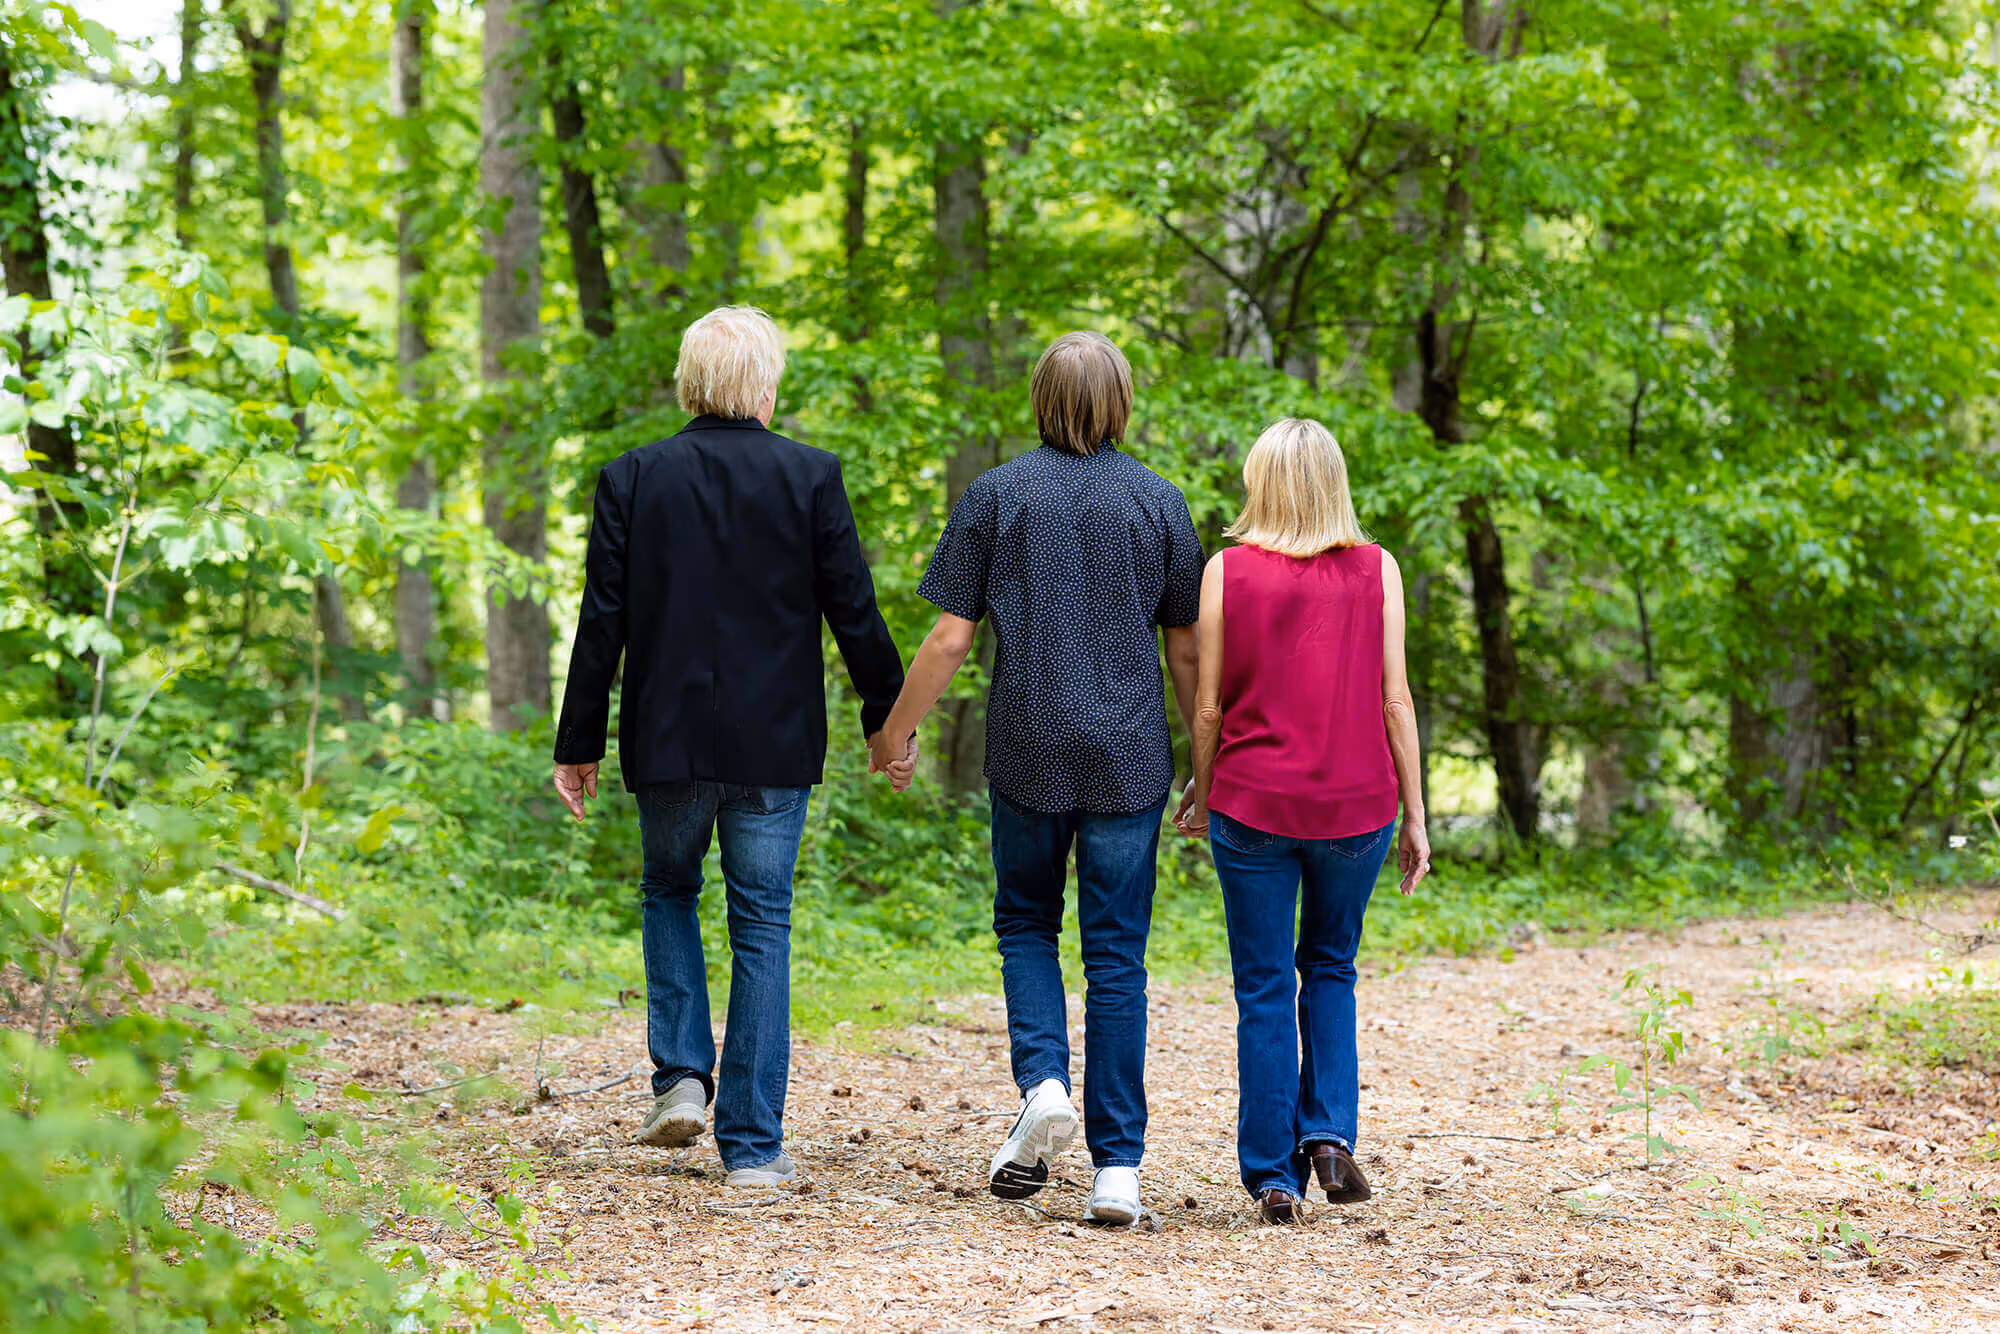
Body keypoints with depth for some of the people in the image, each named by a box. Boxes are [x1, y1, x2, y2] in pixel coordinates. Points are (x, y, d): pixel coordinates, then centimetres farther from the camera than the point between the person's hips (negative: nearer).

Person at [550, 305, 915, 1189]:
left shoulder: (631, 479, -2)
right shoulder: (810, 477, -5)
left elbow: (602, 624, -1)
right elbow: (853, 610, -3)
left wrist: (578, 744, 6)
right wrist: (889, 719, 8)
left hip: (669, 741, 1)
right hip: (775, 747, -1)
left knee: (668, 893, 24)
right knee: (762, 928, 6)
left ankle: (681, 1076, 8)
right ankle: (752, 1145, 4)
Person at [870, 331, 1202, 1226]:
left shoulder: (994, 497, 0)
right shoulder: (1159, 503, 2)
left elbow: (949, 638, -2)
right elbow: (1187, 650, 4)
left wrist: (895, 733, 11)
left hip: (1027, 750, 0)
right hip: (1129, 754, 0)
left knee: (1027, 924, 17)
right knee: (1116, 953, 3)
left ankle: (1042, 1083, -7)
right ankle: (1116, 1165, 0)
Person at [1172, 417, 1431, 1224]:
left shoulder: (1229, 570, -3)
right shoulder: (1375, 570, -1)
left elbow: (1208, 706, -1)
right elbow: (1395, 701, -1)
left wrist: (1199, 791, 15)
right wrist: (1414, 816, 6)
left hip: (1253, 803, -1)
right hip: (1355, 803, 1)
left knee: (1264, 990, 7)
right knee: (1329, 968, 21)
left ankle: (1272, 1176, 6)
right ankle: (1329, 1130, 4)